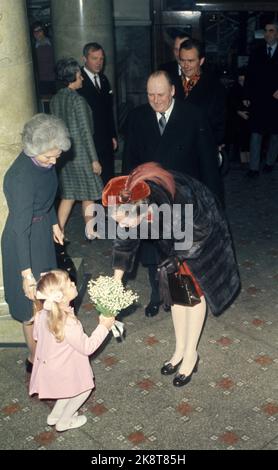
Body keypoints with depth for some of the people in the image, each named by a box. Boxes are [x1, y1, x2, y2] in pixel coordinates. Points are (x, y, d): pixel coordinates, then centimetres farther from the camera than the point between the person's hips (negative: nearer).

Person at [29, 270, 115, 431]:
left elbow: (36, 336, 5)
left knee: (72, 389, 31)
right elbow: (88, 347, -25)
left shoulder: (43, 312, -13)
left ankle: (55, 416, 43)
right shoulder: (68, 324, -37)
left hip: (49, 365, 7)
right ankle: (64, 422, 34)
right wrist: (104, 326, -17)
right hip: (62, 372, -7)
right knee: (84, 388, 21)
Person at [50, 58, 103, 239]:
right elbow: (85, 131, -17)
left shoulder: (55, 99, 3)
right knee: (89, 193, 11)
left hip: (64, 154, 7)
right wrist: (94, 159, -13)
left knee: (68, 195, 14)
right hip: (81, 153, -6)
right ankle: (90, 231, 24)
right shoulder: (78, 100, -17)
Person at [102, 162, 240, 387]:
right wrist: (116, 280, -10)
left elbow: (200, 231, -22)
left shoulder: (179, 201, -45)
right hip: (173, 235, 5)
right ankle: (180, 348, 26)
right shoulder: (128, 201, -29)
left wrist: (179, 257, -20)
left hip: (201, 228, -5)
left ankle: (191, 353, 18)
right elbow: (125, 242, -11)